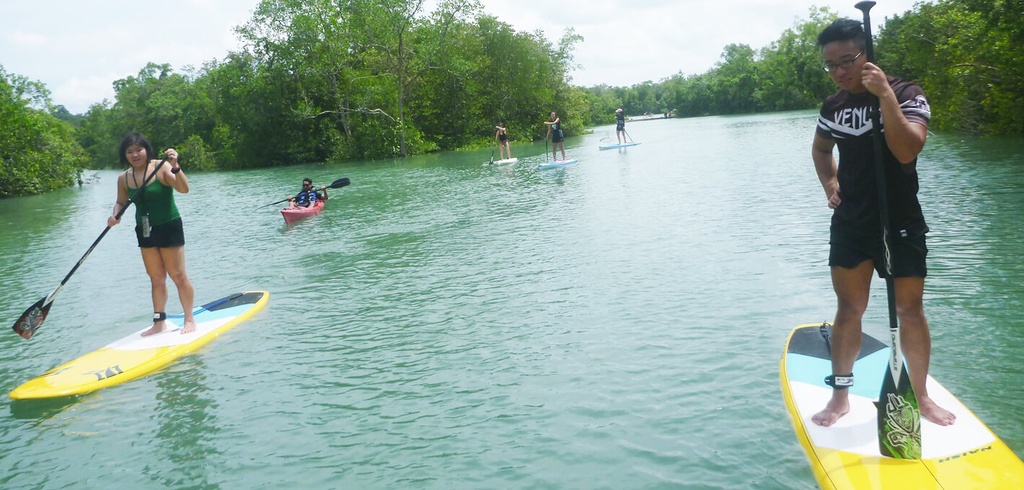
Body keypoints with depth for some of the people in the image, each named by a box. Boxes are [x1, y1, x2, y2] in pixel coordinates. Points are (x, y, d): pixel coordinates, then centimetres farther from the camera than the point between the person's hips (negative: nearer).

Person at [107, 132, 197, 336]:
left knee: (178, 275, 1)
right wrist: (115, 215, -5)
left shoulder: (161, 168, -15)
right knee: (156, 279, 12)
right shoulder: (124, 178, 2)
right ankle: (159, 321, 20)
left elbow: (184, 189, -27)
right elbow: (121, 202, 16)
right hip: (145, 231, 5)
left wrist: (175, 167, -42)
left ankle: (189, 319, 12)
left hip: (169, 228, -5)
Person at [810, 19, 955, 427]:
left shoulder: (907, 94, -10)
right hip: (850, 225, 3)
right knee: (849, 309, 7)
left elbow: (906, 151, -27)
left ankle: (920, 396, 21)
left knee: (909, 311, 5)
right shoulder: (832, 106, 4)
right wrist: (829, 182, 6)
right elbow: (820, 148, 23)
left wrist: (885, 94, -31)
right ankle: (840, 394, 17)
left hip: (901, 225, -3)